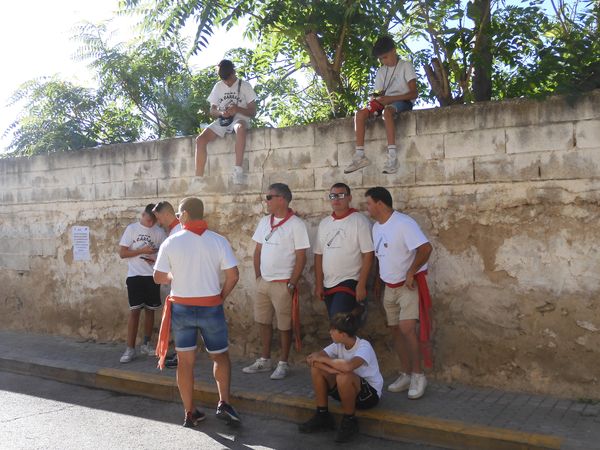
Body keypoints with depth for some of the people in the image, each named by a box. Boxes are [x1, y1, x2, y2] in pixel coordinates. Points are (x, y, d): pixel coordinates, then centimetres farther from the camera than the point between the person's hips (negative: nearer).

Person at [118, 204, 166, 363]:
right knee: (134, 311, -5)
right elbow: (122, 253, -4)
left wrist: (157, 259, -15)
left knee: (150, 310, 9)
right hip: (135, 275, -2)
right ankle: (130, 349, -1)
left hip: (152, 276, 3)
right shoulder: (131, 229, -1)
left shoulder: (159, 232, 4)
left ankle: (146, 344, 21)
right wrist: (142, 250, -16)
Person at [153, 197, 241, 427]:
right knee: (221, 356, 16)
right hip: (211, 308, 0)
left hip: (181, 308, 1)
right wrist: (221, 296, 5)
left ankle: (190, 413, 16)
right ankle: (224, 403, 3)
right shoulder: (218, 241, -7)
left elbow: (158, 277, -2)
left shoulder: (171, 242, -7)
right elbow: (233, 276, -10)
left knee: (185, 361, 10)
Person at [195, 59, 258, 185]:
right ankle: (198, 179, -25)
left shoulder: (245, 86, 3)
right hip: (222, 121, 4)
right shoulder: (218, 87, 14)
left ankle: (238, 169, -46)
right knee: (200, 139, -23)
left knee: (240, 127, -43)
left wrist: (238, 109, -20)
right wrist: (221, 113, -10)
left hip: (239, 118, -4)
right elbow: (212, 111, 14)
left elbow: (253, 112, 0)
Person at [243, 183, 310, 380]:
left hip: (283, 284, -6)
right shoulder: (264, 221, 8)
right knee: (263, 322, 13)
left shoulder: (295, 224, -11)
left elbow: (301, 257, -12)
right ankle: (264, 361, 26)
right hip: (263, 282, 6)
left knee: (284, 326, 4)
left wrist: (292, 284, -14)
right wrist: (258, 276, 8)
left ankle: (283, 364, 17)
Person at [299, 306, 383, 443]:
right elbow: (311, 358, -13)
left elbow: (347, 366, -46)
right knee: (316, 367, -13)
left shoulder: (364, 346, -25)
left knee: (344, 376, -37)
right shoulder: (338, 345, -5)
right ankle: (322, 415, 0)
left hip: (370, 394, -7)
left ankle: (349, 421, -14)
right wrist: (330, 368, -31)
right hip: (347, 390, 7)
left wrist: (323, 359, -29)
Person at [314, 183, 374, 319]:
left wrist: (361, 285, -15)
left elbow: (368, 255, -10)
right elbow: (319, 255, 13)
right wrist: (318, 284, 8)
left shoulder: (360, 221, -6)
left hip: (349, 283, -6)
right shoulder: (324, 223, 11)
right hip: (328, 285, 6)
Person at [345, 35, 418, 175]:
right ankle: (360, 156, -29)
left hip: (403, 102, -6)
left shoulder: (406, 66, 0)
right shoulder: (381, 72, 18)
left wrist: (390, 99, -20)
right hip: (386, 103, 6)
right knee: (360, 113, -20)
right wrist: (375, 99, -12)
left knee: (387, 111, -40)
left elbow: (413, 93, -10)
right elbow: (378, 93, 14)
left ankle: (392, 156, -48)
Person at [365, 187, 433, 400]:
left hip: (409, 284, -8)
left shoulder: (403, 223, -19)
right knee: (395, 329, 10)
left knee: (407, 328, -16)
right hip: (389, 286, 8)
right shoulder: (376, 227, 8)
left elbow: (425, 248, -27)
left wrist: (411, 273, -22)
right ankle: (406, 374, 20)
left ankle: (418, 375, -2)